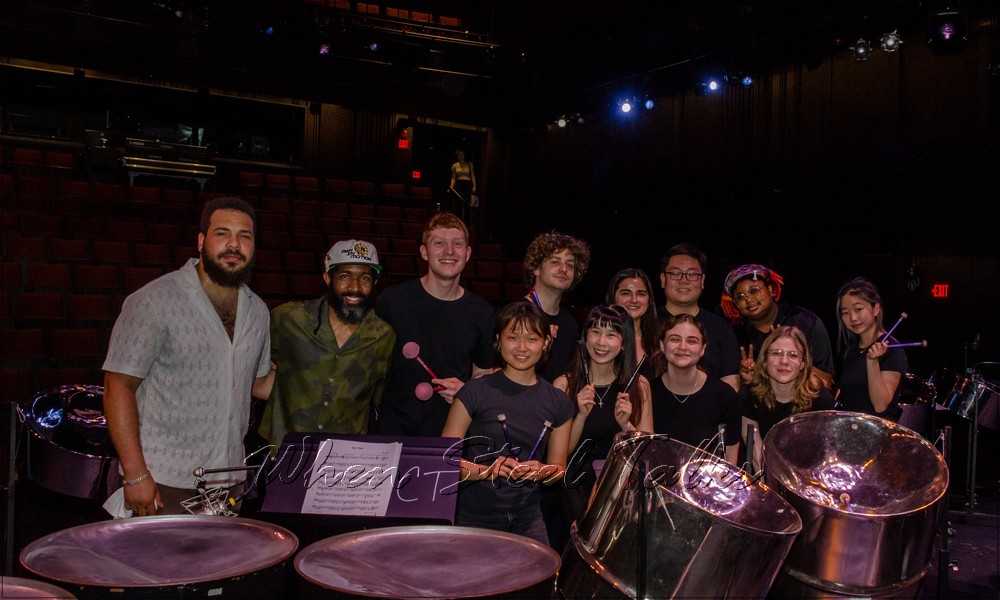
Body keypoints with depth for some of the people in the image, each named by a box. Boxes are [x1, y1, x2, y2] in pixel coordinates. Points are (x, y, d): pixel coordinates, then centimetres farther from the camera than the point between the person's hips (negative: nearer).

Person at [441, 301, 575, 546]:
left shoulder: (559, 403, 4)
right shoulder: (476, 392, -7)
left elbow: (558, 468, 11)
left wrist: (542, 472, -11)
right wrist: (486, 471, -24)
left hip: (527, 517, 3)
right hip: (474, 516, -3)